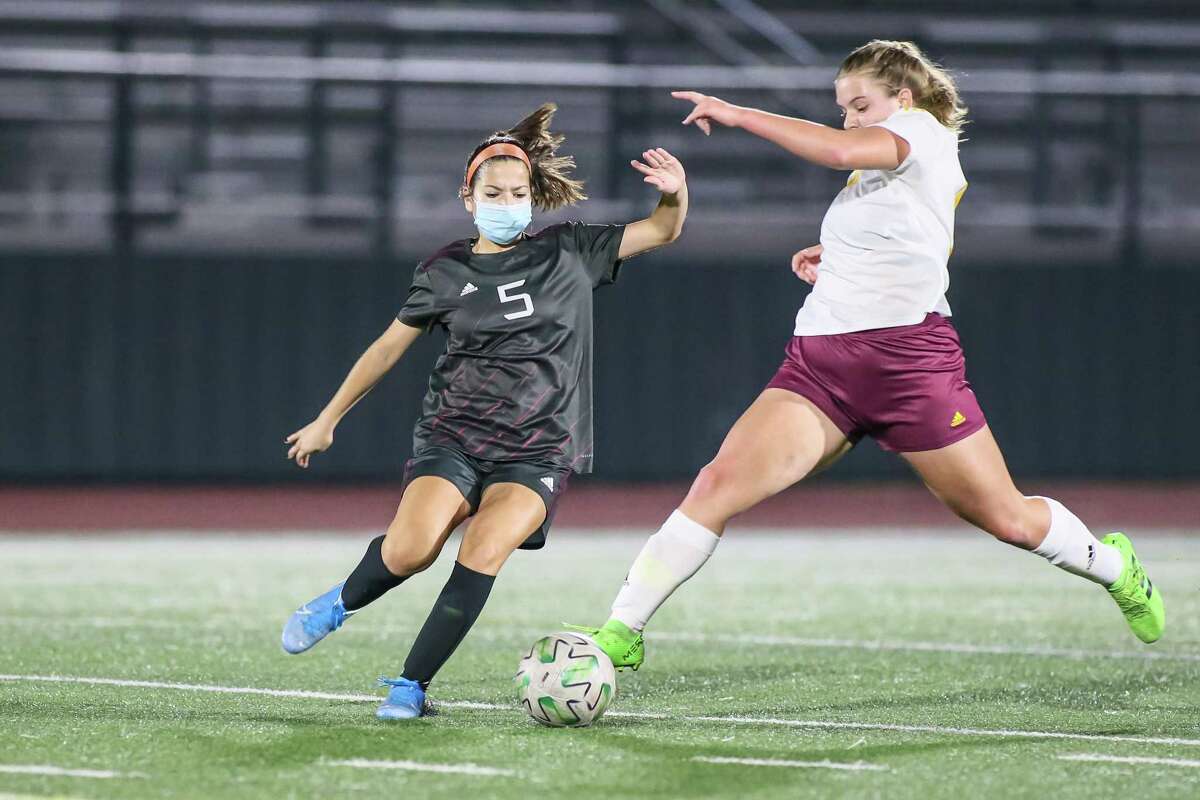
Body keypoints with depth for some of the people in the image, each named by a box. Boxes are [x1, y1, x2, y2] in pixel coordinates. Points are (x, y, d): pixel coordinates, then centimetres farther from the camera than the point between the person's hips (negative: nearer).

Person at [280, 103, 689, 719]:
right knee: (411, 548, -24)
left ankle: (412, 685, -16)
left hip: (537, 452, 0)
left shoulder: (569, 253, 6)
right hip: (454, 436, 0)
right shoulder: (444, 273, 6)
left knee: (485, 549, -27)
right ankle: (342, 603, 9)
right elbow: (389, 347, 16)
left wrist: (674, 193, -14)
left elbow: (662, 230, 9)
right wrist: (327, 420, 20)